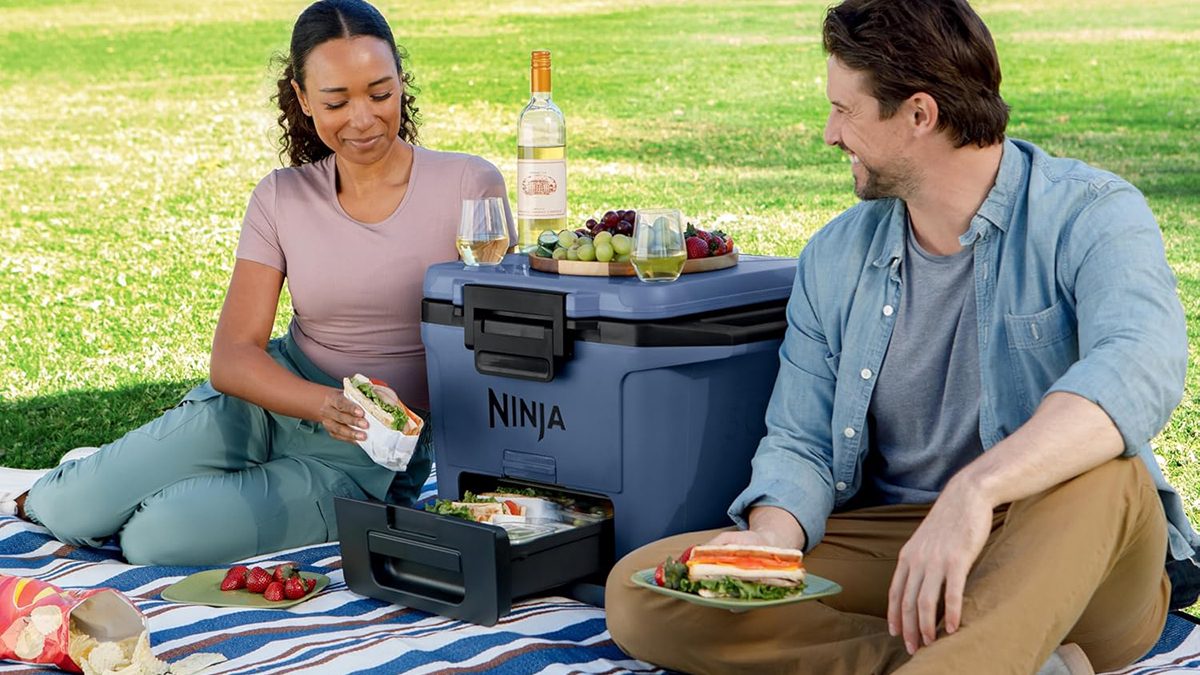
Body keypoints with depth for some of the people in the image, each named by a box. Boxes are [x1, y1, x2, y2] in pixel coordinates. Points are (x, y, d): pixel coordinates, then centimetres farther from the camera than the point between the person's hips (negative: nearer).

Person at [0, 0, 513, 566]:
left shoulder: (469, 186, -8)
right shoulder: (282, 198, 1)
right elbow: (232, 356, -7)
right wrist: (326, 403, -27)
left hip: (370, 458, -3)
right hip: (271, 405, 3)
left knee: (157, 539, -21)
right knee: (68, 511, -11)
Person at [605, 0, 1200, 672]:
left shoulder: (1091, 215, -8)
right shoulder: (835, 258, 11)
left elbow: (1139, 368, -28)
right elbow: (800, 442, 9)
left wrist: (974, 489, -44)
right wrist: (769, 538, -15)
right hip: (886, 547, 5)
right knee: (638, 591, -17)